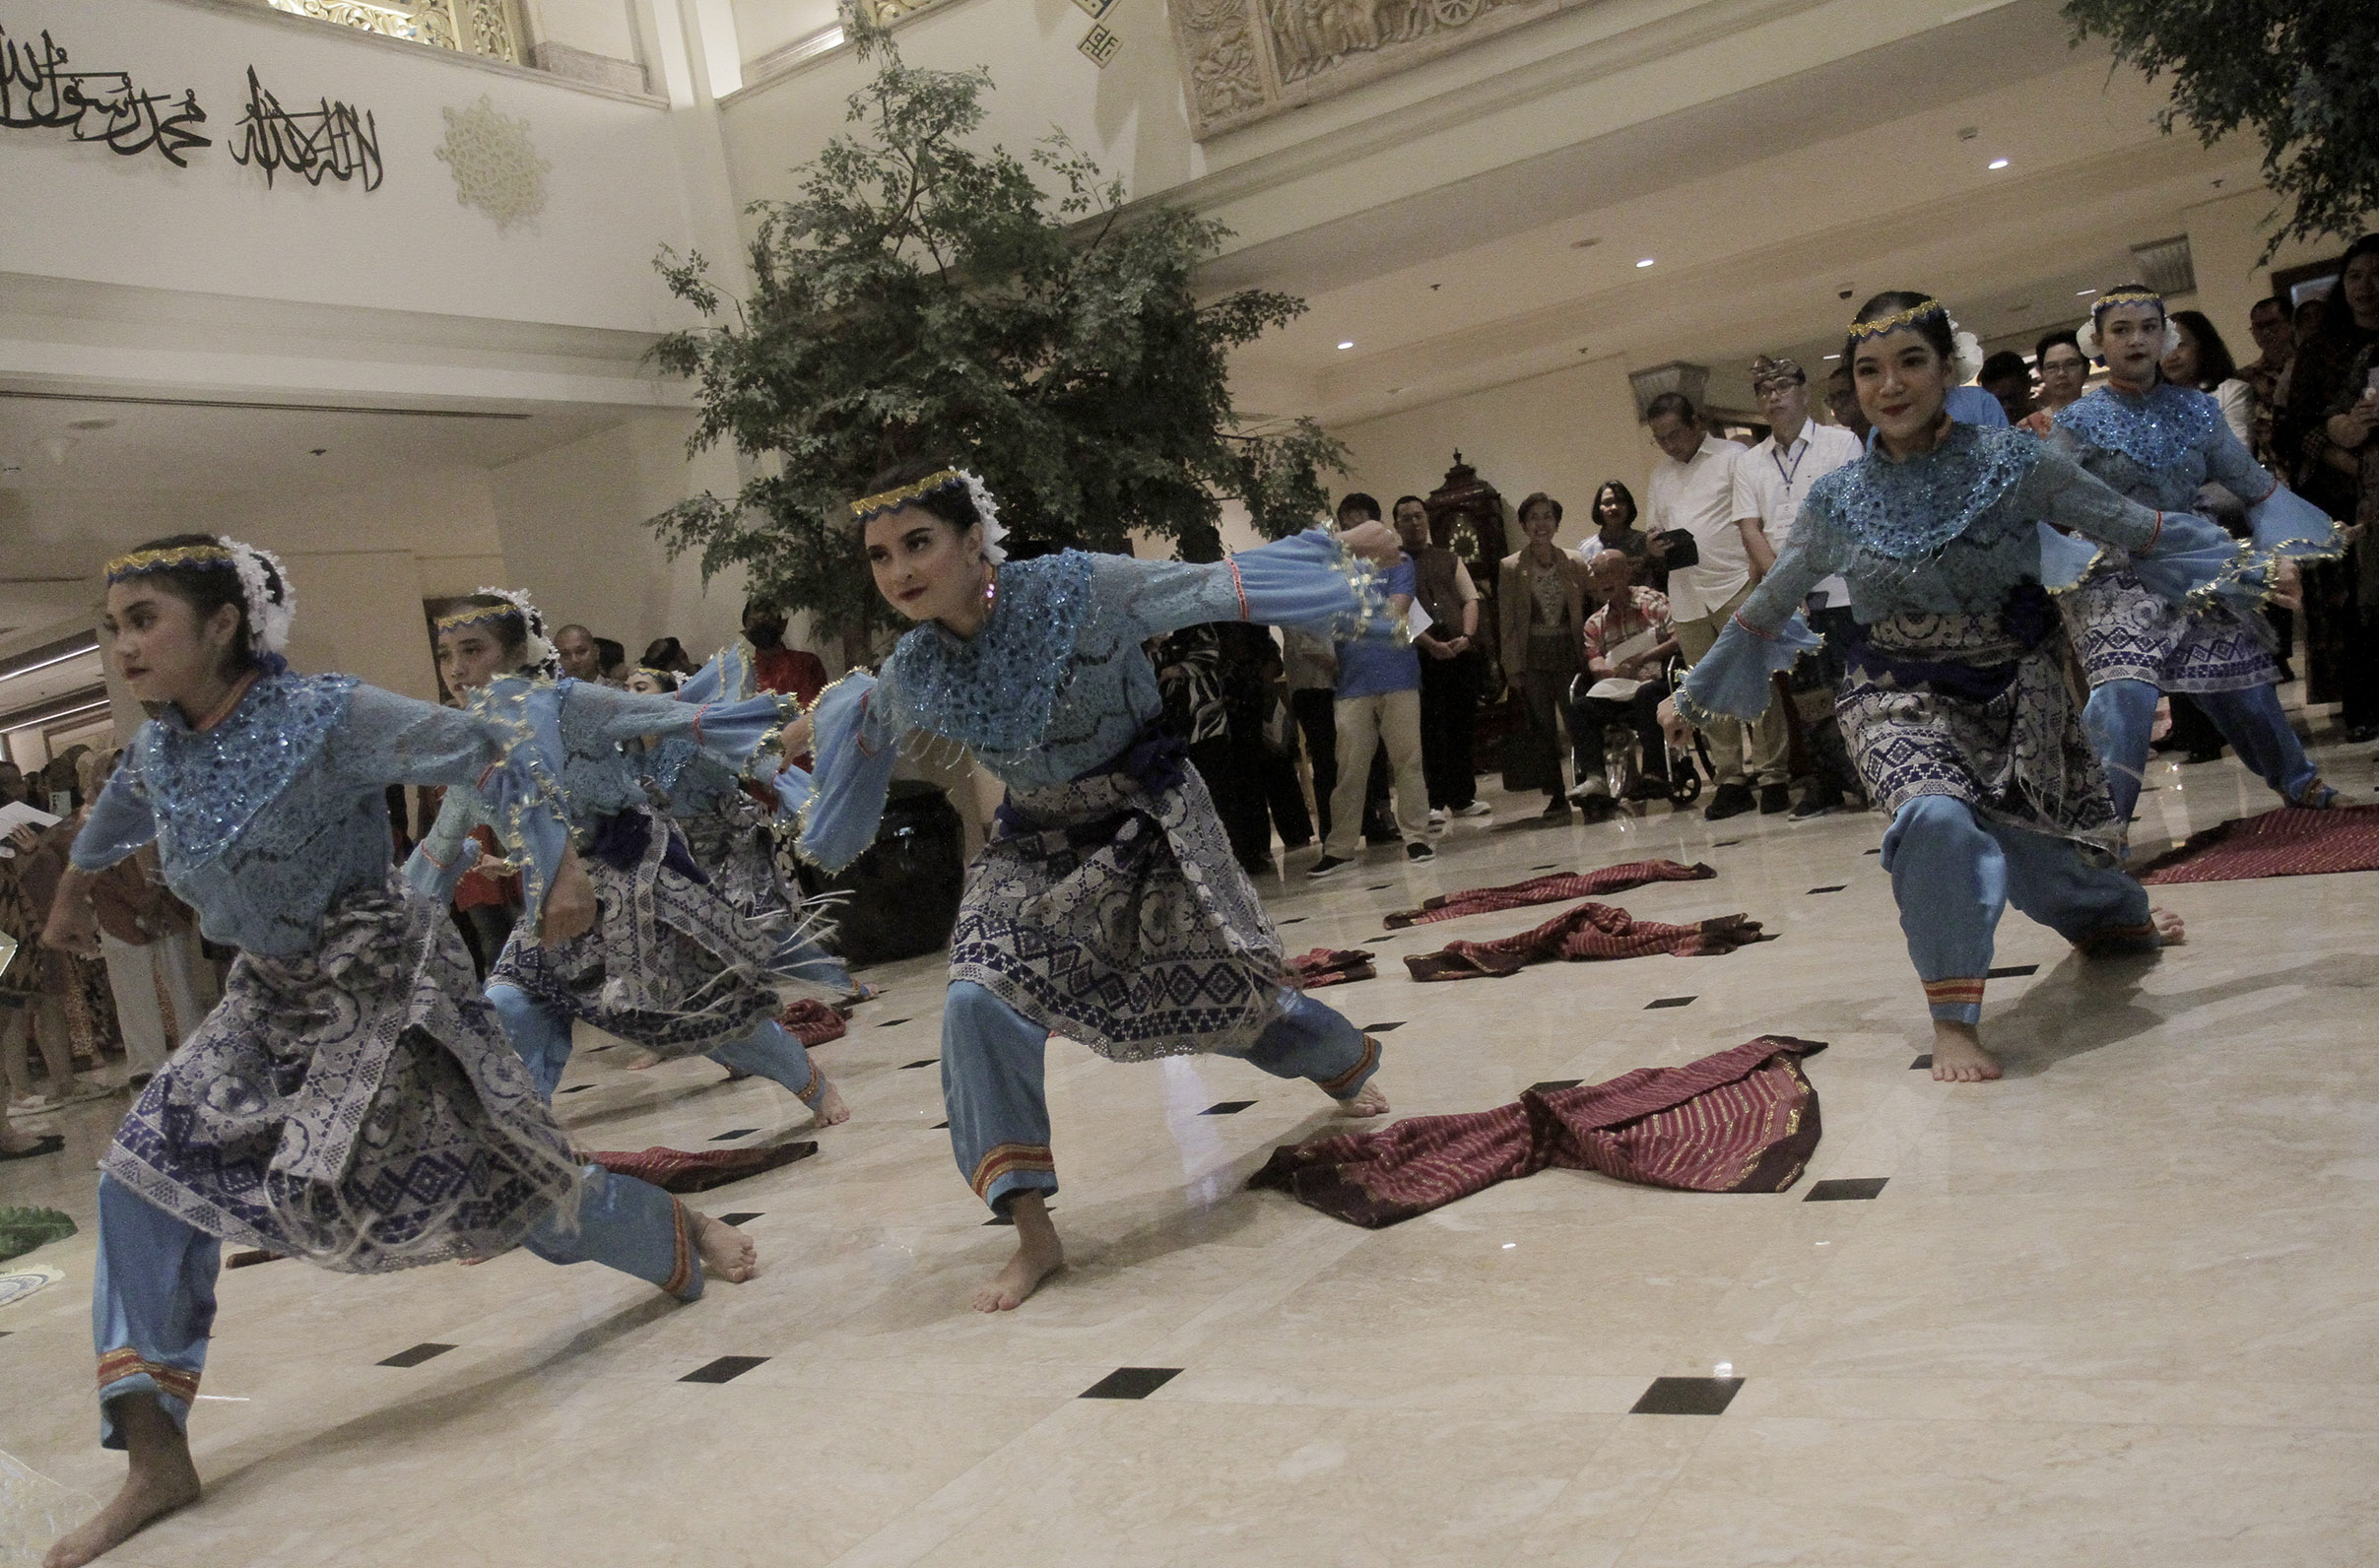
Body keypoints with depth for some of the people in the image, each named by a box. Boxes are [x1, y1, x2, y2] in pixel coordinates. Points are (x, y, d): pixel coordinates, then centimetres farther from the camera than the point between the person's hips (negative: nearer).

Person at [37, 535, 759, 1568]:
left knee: (480, 1170, -3)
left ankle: (677, 1236, 26)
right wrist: (71, 896, 43)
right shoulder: (158, 750, 1)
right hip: (269, 997, 7)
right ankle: (155, 1459, 2)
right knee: (148, 1174, -4)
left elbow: (483, 756, -20)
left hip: (381, 986, -7)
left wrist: (558, 867, -29)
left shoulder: (325, 718, -21)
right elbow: (113, 818, 25)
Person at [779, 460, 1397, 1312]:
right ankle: (1033, 1233, -6)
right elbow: (868, 717, 14)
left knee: (1225, 987, 10)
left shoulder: (1078, 588, -24)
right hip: (1037, 844, 3)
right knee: (979, 1005, -18)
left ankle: (1350, 1064, 48)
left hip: (1147, 820, -3)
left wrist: (1336, 545, -20)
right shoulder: (910, 673, -11)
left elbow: (1216, 585, -18)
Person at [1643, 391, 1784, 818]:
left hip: (1735, 588, -5)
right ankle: (1731, 780, 10)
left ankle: (1772, 776, -3)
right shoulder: (1660, 473, 19)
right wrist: (1655, 542, 2)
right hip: (1686, 598, 5)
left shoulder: (1732, 457, 1)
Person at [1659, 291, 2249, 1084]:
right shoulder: (1837, 500, -6)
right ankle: (1952, 1019, -17)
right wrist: (1693, 695, 13)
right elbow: (1764, 609, 6)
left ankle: (2119, 917, 53)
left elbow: (2139, 531, 0)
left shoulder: (2013, 461, -9)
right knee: (1935, 817, -31)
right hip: (1903, 700, -1)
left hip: (2019, 691, 1)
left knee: (2041, 851, 14)